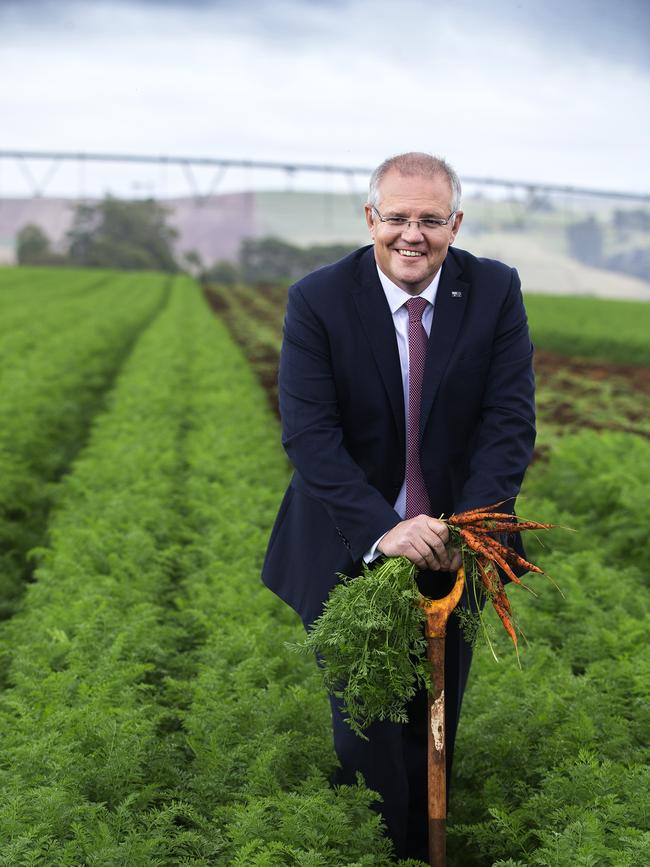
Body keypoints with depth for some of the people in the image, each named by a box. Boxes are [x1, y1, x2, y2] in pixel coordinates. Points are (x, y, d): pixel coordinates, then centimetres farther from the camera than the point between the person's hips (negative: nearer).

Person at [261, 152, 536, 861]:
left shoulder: (496, 292, -8)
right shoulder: (317, 300, -14)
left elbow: (511, 421, -11)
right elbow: (308, 433, -19)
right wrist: (382, 529, -31)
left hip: (453, 548, 2)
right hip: (353, 548, -2)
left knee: (435, 726, 17)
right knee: (364, 725, 3)